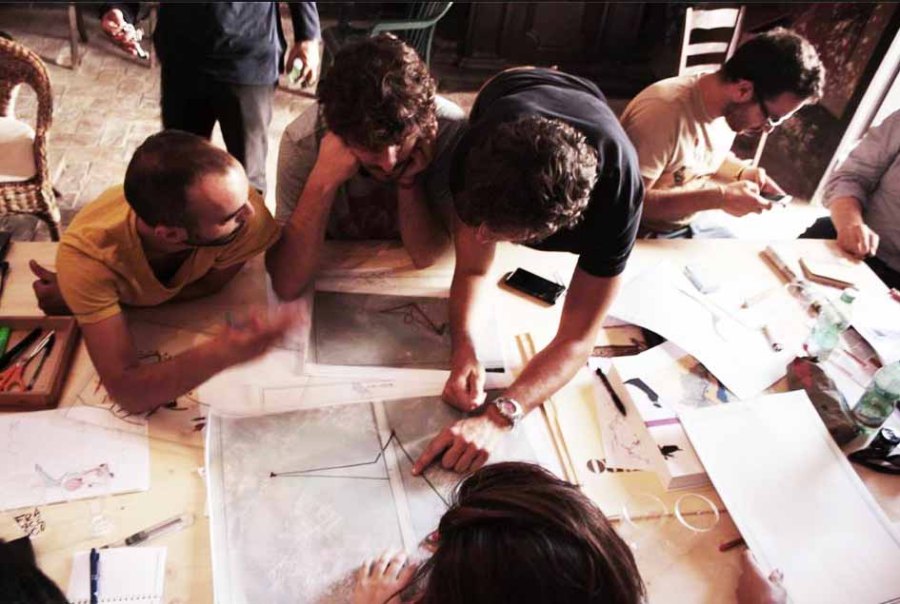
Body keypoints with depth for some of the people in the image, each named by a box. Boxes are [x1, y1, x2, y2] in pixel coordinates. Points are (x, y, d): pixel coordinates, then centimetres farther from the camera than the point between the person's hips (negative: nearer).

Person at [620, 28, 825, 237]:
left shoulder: (730, 108, -3)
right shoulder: (664, 111, -29)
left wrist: (742, 173, -4)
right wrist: (719, 198, -29)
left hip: (691, 224, 8)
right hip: (645, 237, -8)